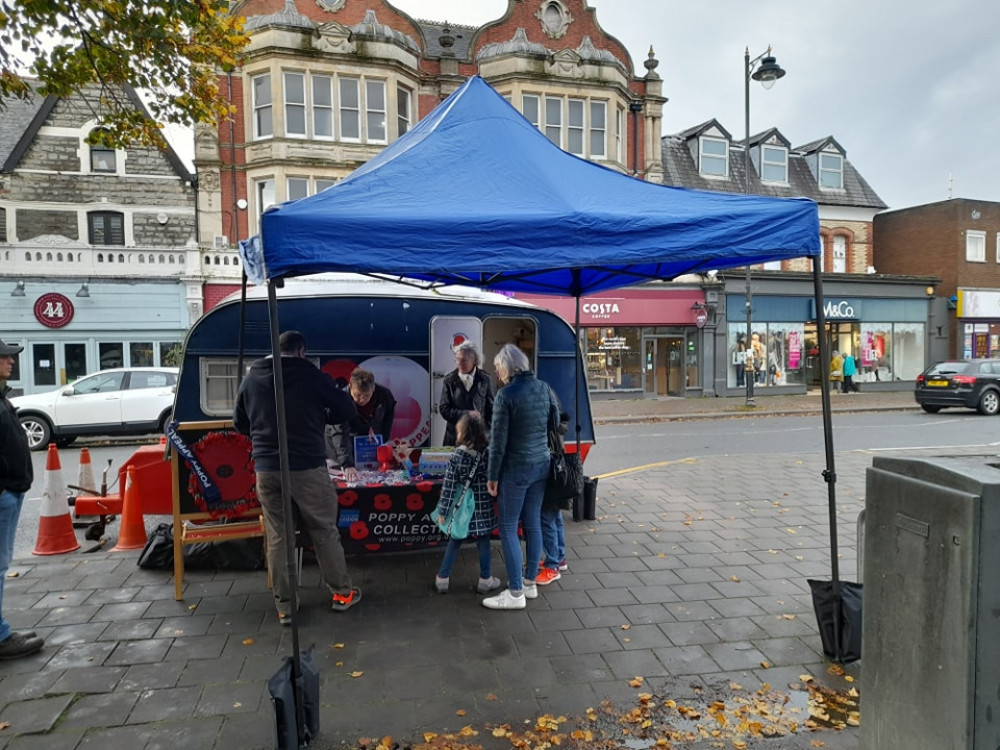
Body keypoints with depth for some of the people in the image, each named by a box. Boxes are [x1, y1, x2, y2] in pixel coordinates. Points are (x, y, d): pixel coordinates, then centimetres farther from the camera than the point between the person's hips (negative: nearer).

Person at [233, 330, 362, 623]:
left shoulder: (251, 378, 7)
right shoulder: (311, 375, -5)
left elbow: (239, 423, 17)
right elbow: (347, 409, 1)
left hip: (266, 469, 3)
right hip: (307, 467, -3)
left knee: (277, 538, 11)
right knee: (324, 531, 10)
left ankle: (284, 606, 18)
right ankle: (342, 593, 22)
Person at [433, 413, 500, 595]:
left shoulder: (456, 456, -12)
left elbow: (449, 487, -10)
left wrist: (443, 510, -4)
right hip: (484, 509, 0)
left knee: (454, 543, 13)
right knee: (484, 543, 11)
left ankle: (442, 579, 21)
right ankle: (485, 580, 21)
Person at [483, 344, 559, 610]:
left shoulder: (506, 394, -16)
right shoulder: (543, 387, 3)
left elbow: (499, 440, -15)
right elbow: (555, 423, 10)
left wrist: (493, 477, -7)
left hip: (516, 469, -7)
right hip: (541, 465, 7)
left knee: (508, 527, 3)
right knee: (533, 524, 15)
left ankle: (516, 593, 7)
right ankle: (530, 582, 26)